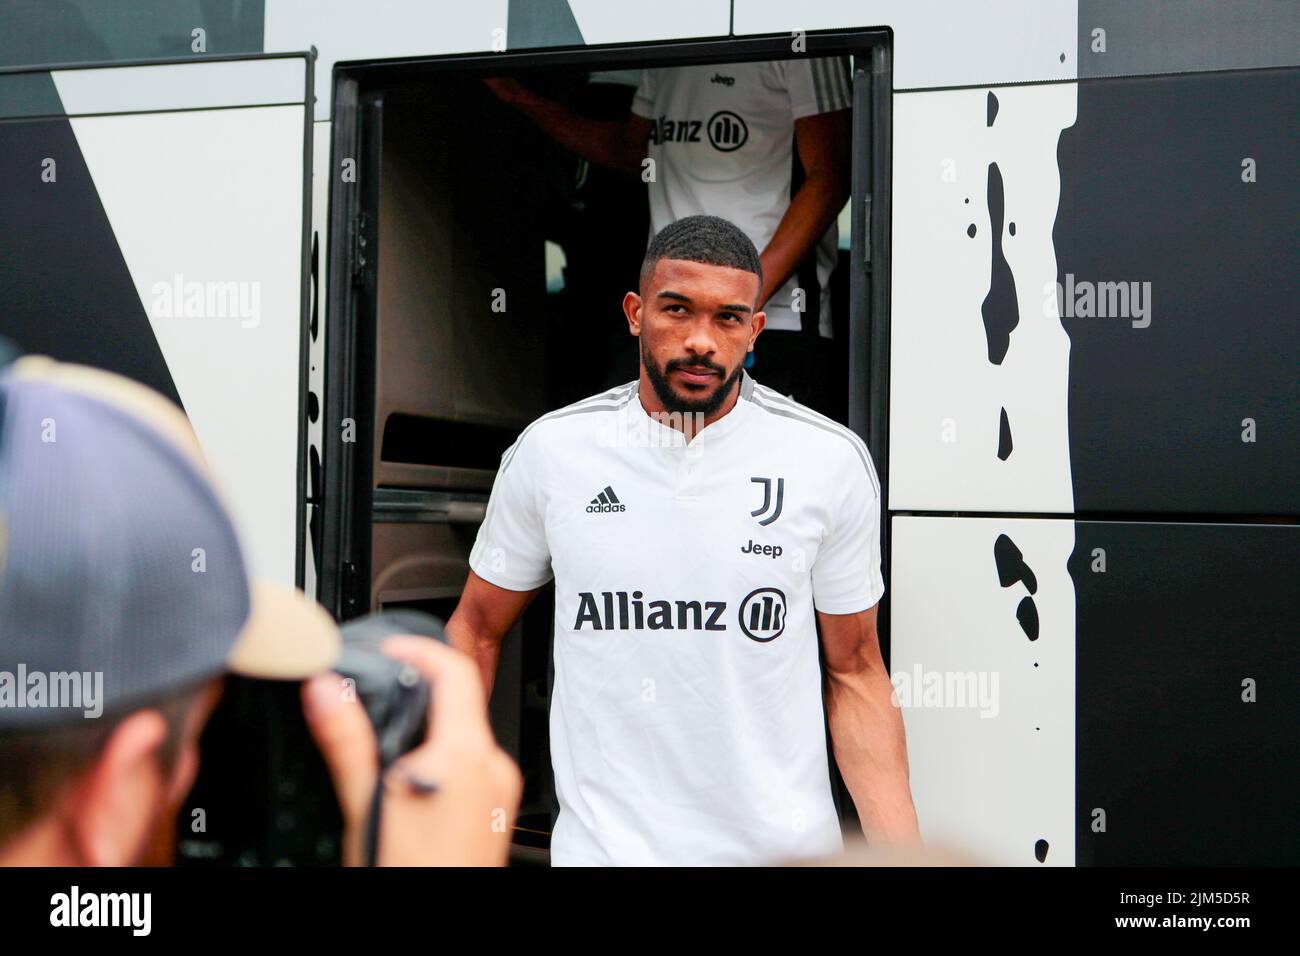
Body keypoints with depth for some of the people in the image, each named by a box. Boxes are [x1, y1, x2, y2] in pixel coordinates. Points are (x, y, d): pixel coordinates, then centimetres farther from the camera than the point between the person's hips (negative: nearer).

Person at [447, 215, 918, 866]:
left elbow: (854, 673, 0)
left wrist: (901, 851, -8)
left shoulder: (831, 461, -6)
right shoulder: (550, 450, -4)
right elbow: (477, 630, 7)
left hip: (784, 841, 0)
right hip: (602, 842, 0)